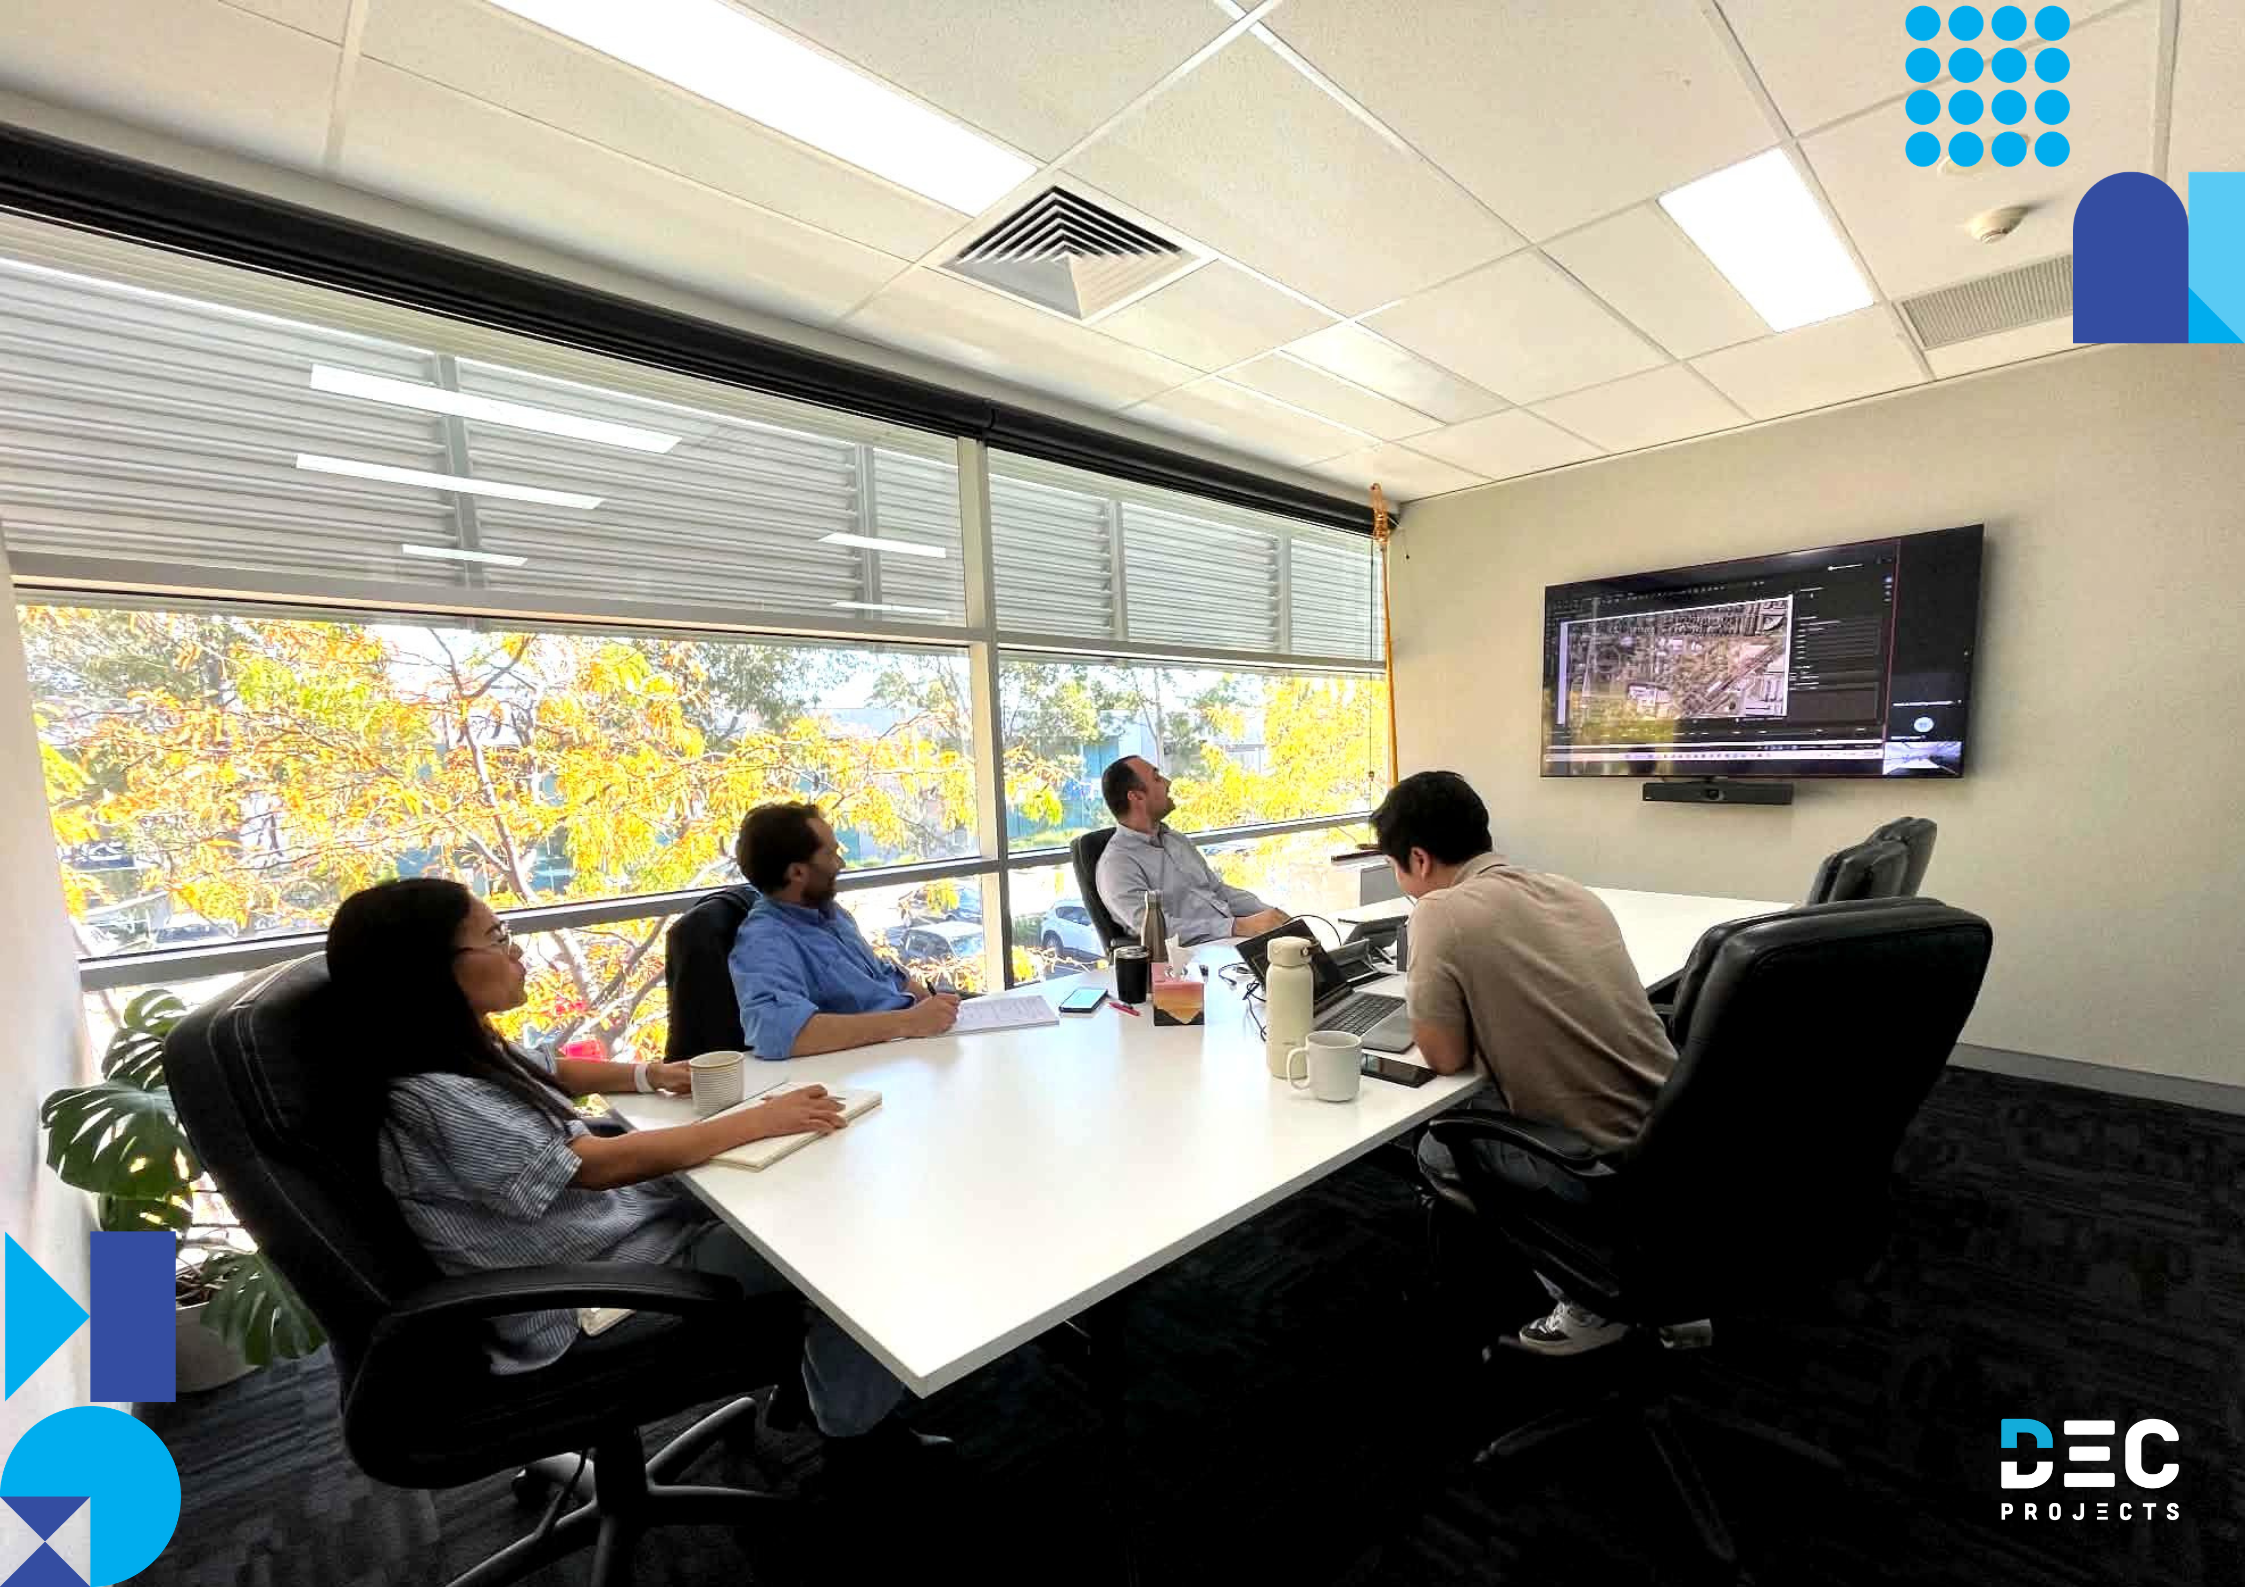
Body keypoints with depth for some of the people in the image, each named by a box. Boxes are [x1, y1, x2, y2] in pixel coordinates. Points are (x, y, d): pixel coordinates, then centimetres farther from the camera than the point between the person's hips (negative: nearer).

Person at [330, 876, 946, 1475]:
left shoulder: (462, 1049, 0)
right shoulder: (433, 1102, -28)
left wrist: (652, 1075, 4)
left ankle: (815, 1365, 20)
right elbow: (603, 1165, -28)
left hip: (606, 1218, 9)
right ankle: (858, 1432, 10)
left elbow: (552, 1072, 19)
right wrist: (760, 1120, -25)